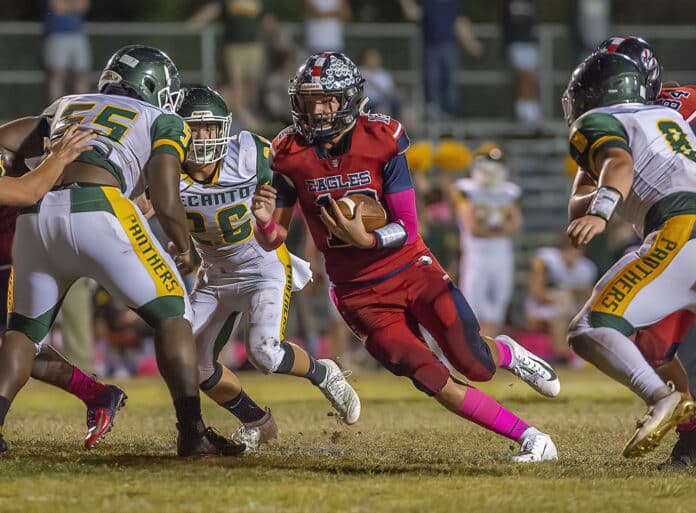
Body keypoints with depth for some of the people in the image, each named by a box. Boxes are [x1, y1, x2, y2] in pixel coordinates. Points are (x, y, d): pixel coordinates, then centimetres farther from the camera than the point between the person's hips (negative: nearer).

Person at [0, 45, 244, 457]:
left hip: (36, 214, 4)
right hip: (97, 210, -4)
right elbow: (166, 202, 6)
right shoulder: (164, 123, 18)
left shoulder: (67, 105, 31)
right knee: (171, 314, 10)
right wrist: (186, 249, 23)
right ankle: (193, 432, 3)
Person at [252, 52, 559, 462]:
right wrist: (265, 220, -24)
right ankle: (528, 437, 4)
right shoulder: (291, 155, -7)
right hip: (361, 294, 1)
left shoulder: (381, 141, -12)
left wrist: (366, 239, -32)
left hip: (413, 272, -1)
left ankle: (506, 353, 32)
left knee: (476, 366, -6)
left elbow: (408, 228, -12)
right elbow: (272, 241, 0)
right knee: (436, 382, -11)